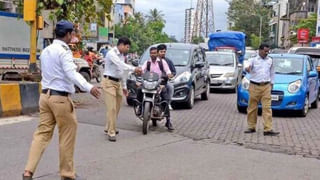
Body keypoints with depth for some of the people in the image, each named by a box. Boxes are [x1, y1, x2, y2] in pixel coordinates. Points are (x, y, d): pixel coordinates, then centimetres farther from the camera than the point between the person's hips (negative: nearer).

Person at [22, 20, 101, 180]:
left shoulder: (45, 51, 14)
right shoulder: (64, 50, -12)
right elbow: (71, 73, -25)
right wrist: (88, 87, -34)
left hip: (45, 95, 8)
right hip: (60, 97, -8)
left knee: (42, 133, 7)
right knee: (67, 136, 4)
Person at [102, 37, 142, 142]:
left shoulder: (122, 55, 13)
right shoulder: (111, 54, -13)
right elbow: (121, 65, -26)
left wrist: (124, 86, 20)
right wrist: (134, 69, -29)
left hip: (118, 82, 9)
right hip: (109, 82, -9)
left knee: (117, 107, 12)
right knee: (112, 108, -11)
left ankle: (108, 128, 28)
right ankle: (111, 133, -6)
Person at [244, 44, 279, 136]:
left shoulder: (270, 60, 14)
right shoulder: (253, 59, 2)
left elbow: (272, 72, 24)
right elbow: (248, 66, -19)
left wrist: (271, 83, 19)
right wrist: (247, 68, -42)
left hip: (266, 87, 2)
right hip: (254, 86, -2)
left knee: (267, 108, -6)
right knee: (252, 108, 4)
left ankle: (268, 129, -9)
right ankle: (251, 127, 15)